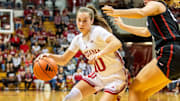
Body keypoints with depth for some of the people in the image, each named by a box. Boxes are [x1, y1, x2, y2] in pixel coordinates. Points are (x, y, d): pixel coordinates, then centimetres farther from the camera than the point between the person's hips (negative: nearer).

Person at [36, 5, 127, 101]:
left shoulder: (98, 31, -18)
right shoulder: (78, 39, 2)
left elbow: (117, 43, -35)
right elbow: (64, 60, 10)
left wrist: (98, 55, -45)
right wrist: (50, 56, -9)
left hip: (115, 76, -6)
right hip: (98, 75, 6)